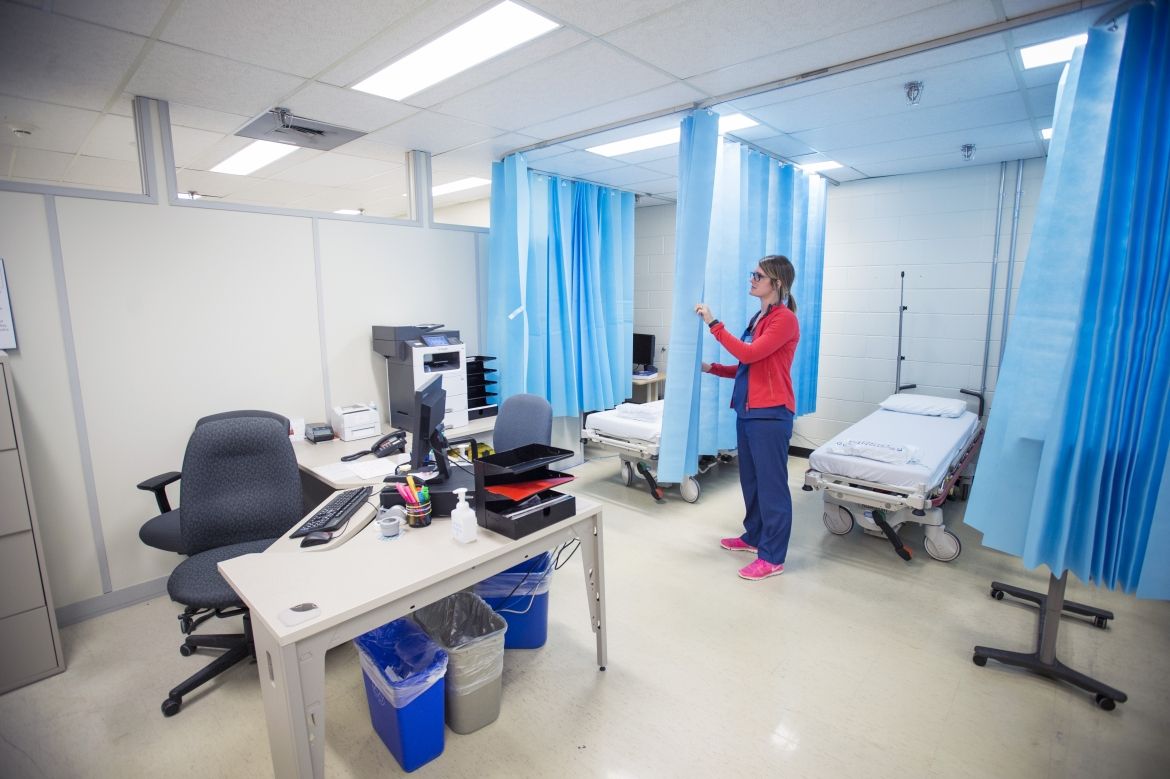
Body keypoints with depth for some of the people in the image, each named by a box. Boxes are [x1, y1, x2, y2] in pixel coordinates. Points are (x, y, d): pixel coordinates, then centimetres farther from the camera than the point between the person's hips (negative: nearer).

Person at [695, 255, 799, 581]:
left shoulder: (785, 318, -12)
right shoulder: (759, 318, 16)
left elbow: (749, 354, -23)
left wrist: (713, 324, -20)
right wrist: (712, 368, 9)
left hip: (770, 414, -9)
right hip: (748, 411, 9)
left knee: (772, 484, -1)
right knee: (751, 480, 18)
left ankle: (773, 557, 10)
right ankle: (753, 537, 34)